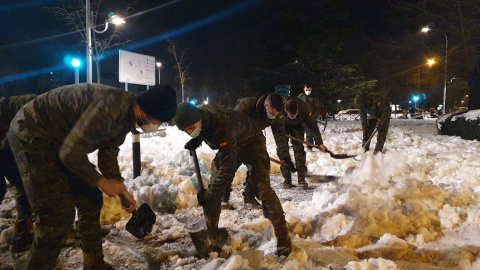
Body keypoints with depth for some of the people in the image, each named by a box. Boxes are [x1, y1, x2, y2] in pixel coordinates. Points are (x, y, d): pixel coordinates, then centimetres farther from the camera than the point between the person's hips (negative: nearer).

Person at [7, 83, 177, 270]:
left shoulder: (126, 117, 1)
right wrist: (100, 181, -16)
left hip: (58, 141, 10)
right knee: (58, 216, -11)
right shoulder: (113, 104, -31)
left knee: (91, 201, 11)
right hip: (31, 135, -10)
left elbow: (108, 155, 14)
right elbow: (71, 152, -31)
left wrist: (123, 192, 15)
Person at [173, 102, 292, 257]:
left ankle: (283, 238, -4)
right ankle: (211, 233, 13)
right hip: (228, 146, 7)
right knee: (214, 186, -1)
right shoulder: (195, 114, -19)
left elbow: (228, 168, -39)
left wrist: (209, 195, -34)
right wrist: (196, 140, -12)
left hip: (252, 143, -7)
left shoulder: (222, 126, -42)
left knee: (262, 188, -17)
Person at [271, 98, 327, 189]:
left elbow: (313, 125, -25)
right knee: (282, 150, -13)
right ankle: (287, 179, -4)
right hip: (282, 127, -1)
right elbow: (278, 135, -40)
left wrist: (319, 143, -28)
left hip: (297, 125, 2)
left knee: (299, 148, -10)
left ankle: (301, 178, -3)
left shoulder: (302, 107, -36)